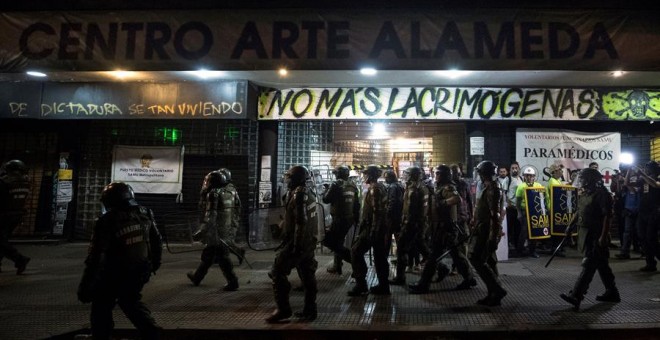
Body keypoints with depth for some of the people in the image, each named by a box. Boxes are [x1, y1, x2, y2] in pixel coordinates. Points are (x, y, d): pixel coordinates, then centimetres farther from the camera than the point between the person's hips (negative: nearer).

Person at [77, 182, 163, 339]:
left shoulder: (107, 221, -18)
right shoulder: (145, 214, -3)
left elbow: (95, 255, -17)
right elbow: (157, 241, 7)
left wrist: (85, 286, -11)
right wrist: (154, 263, 22)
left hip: (115, 274, -5)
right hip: (141, 270, 5)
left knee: (102, 302, 18)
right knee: (131, 300, 25)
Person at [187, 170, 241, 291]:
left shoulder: (213, 195, -14)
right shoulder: (231, 194, 7)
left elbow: (210, 217, -19)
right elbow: (236, 213, 11)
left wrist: (200, 232, -14)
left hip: (217, 233, -7)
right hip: (228, 232, 8)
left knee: (222, 258, 1)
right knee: (208, 255, 20)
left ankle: (232, 282, 2)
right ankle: (197, 276, 33)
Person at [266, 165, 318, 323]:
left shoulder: (298, 195, -18)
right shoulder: (310, 193, 10)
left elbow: (301, 222, -23)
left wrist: (296, 246, -21)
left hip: (297, 242, -9)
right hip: (309, 242, 9)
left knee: (277, 273, 0)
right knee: (308, 276, 13)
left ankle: (283, 309, 4)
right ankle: (310, 310, 20)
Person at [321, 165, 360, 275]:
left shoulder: (336, 185, -12)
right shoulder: (353, 186, 9)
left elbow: (326, 199, -8)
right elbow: (357, 203, 12)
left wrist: (327, 189, 9)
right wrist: (356, 217, 19)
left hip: (339, 218, -8)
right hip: (350, 218, 8)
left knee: (328, 240, 0)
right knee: (338, 241, 19)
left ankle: (350, 256, -8)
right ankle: (337, 266, 25)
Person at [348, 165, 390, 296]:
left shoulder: (374, 189, -15)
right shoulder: (381, 187, 15)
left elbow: (377, 212, -22)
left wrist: (372, 232, -23)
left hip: (373, 227, -10)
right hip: (382, 228, 10)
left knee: (356, 251, -5)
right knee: (380, 256, 13)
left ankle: (361, 284, -4)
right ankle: (383, 286, 20)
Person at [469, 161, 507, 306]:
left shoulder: (492, 189, -17)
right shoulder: (489, 188, 14)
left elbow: (495, 215, -22)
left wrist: (493, 237, -25)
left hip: (487, 231, -10)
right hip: (486, 231, 10)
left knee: (476, 259, -8)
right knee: (489, 261, 11)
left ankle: (497, 289, -5)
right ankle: (493, 294, 17)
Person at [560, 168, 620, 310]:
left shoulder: (601, 194, -14)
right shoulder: (584, 193, 11)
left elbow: (607, 216, -18)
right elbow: (579, 211, 22)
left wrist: (603, 237, -22)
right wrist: (570, 226, 18)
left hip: (596, 236, -9)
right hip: (586, 234, 9)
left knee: (588, 266, -10)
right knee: (601, 265, 18)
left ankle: (576, 296, -14)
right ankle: (612, 293, 31)